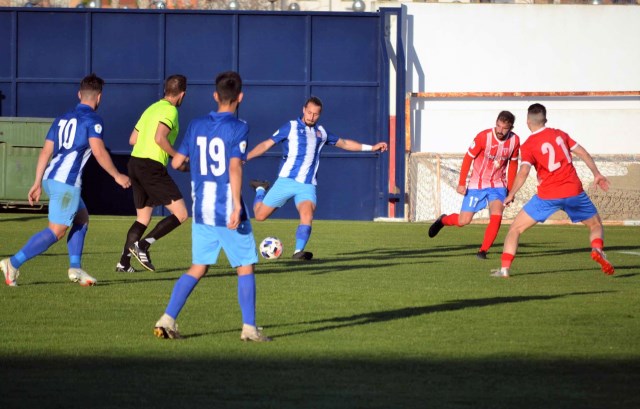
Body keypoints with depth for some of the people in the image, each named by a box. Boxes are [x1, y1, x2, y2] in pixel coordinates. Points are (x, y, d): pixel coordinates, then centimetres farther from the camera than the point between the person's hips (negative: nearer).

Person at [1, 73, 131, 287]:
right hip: (67, 181, -9)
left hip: (50, 178, 9)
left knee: (82, 218, 21)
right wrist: (117, 175, -4)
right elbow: (98, 151, -14)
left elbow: (46, 151, 17)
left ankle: (75, 268, 12)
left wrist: (37, 183, 19)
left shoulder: (63, 119, 19)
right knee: (57, 231, -6)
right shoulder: (92, 119, -3)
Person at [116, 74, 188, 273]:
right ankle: (143, 245, -16)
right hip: (152, 166, -9)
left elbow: (133, 139, 19)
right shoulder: (170, 110, -8)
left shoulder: (152, 108, 18)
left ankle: (124, 262, 9)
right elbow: (160, 138, -22)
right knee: (180, 213, -7)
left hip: (135, 162, 9)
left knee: (143, 217, 17)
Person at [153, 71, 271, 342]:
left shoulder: (196, 125, 6)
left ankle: (167, 320, 0)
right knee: (245, 268, 7)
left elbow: (177, 163, 9)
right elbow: (235, 167, -21)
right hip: (228, 210, -5)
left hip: (201, 209, 5)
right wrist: (237, 205, -24)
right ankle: (249, 328, 6)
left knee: (198, 268, 11)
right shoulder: (238, 128, -9)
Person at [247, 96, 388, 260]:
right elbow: (266, 144, 0)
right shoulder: (291, 127, 1)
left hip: (307, 185, 2)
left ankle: (298, 251, -26)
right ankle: (261, 190, 31)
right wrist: (244, 158, -11)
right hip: (286, 180, -2)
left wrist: (371, 147, 27)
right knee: (260, 215, 0)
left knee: (307, 215, -25)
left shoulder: (321, 132, 15)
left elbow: (344, 143, 29)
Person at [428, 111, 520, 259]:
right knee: (463, 221, -1)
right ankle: (443, 220, 33)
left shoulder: (514, 141, -8)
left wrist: (510, 190, 8)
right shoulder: (483, 137, -19)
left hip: (498, 185, 2)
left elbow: (513, 164, 8)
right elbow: (468, 158, -9)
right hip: (477, 184, -2)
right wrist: (461, 183, -10)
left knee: (496, 217, -20)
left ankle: (483, 251, -7)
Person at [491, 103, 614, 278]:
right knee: (596, 225, 18)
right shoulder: (559, 134, 10)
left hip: (547, 196, -3)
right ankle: (597, 249, -14)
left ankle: (504, 268, -2)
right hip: (574, 191, 3)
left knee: (515, 229, 9)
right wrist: (597, 174, 14)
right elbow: (582, 153, 8)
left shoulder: (528, 145, -2)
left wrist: (511, 195, -6)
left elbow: (523, 172, -14)